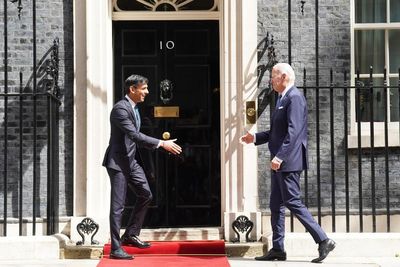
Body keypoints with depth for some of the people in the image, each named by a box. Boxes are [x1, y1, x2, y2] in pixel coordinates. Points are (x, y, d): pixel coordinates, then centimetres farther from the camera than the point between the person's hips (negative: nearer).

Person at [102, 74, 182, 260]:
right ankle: (115, 248, 1)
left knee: (145, 195, 12)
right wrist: (162, 144, -28)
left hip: (131, 160, 10)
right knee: (118, 205, -5)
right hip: (118, 161, -10)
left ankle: (131, 235, 23)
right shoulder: (121, 108, -20)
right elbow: (135, 135, -28)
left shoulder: (134, 107, 11)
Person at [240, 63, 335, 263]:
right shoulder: (282, 99, 18)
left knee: (293, 203, -9)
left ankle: (323, 241, -5)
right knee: (276, 205, 11)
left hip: (289, 162, -10)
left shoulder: (295, 97, -13)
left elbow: (294, 131, -23)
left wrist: (280, 156, -27)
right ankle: (277, 250, 15)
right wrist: (255, 138, 15)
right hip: (280, 163, 10)